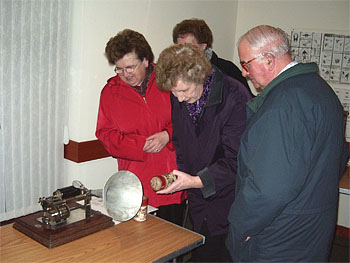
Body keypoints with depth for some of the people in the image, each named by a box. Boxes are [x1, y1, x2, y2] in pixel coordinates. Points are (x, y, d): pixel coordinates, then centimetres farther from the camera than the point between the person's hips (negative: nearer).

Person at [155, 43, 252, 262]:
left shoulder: (235, 97, -20)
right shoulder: (178, 98, 0)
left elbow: (235, 160, -19)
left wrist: (196, 181, -23)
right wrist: (177, 173, -2)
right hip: (199, 200, 5)